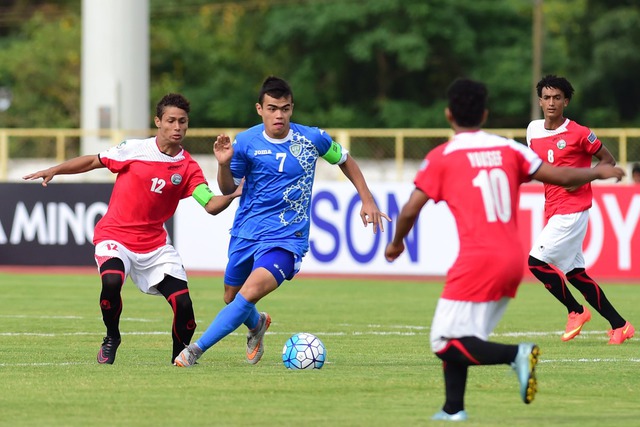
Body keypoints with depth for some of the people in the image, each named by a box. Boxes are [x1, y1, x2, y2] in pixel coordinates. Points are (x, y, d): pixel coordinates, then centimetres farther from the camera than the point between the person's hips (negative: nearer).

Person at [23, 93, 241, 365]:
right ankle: (111, 338, -4)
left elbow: (211, 205, -11)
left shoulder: (188, 168, -1)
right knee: (111, 281, -33)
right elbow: (93, 161, 7)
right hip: (114, 235, -2)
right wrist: (54, 170, 1)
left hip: (154, 245, 2)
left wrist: (232, 195, -30)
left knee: (183, 304, -12)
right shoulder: (135, 150, -5)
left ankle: (180, 356, 16)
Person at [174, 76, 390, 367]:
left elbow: (344, 160, 14)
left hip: (286, 237, -3)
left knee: (250, 293, -25)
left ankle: (196, 349, -20)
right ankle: (257, 325, 53)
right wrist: (224, 164, -19)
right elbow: (227, 188, 2)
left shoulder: (312, 139, -6)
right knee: (231, 299, 16)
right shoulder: (245, 142, -7)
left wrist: (367, 200, 11)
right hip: (246, 233, 3)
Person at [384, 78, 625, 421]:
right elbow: (561, 177, 11)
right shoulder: (509, 149, 9)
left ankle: (516, 354, -24)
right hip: (514, 261, 6)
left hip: (478, 263, -6)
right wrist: (598, 172, 29)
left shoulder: (442, 157, -1)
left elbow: (410, 210, -2)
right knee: (459, 338, 20)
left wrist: (397, 243, 17)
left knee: (445, 343, -4)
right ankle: (453, 409, 17)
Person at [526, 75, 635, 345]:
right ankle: (619, 325, 17)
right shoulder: (534, 130, 9)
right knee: (575, 273, 9)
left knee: (536, 261, -14)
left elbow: (608, 160, -2)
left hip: (572, 211, -8)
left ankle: (576, 311, 4)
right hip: (552, 211, 8)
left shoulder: (578, 134, -10)